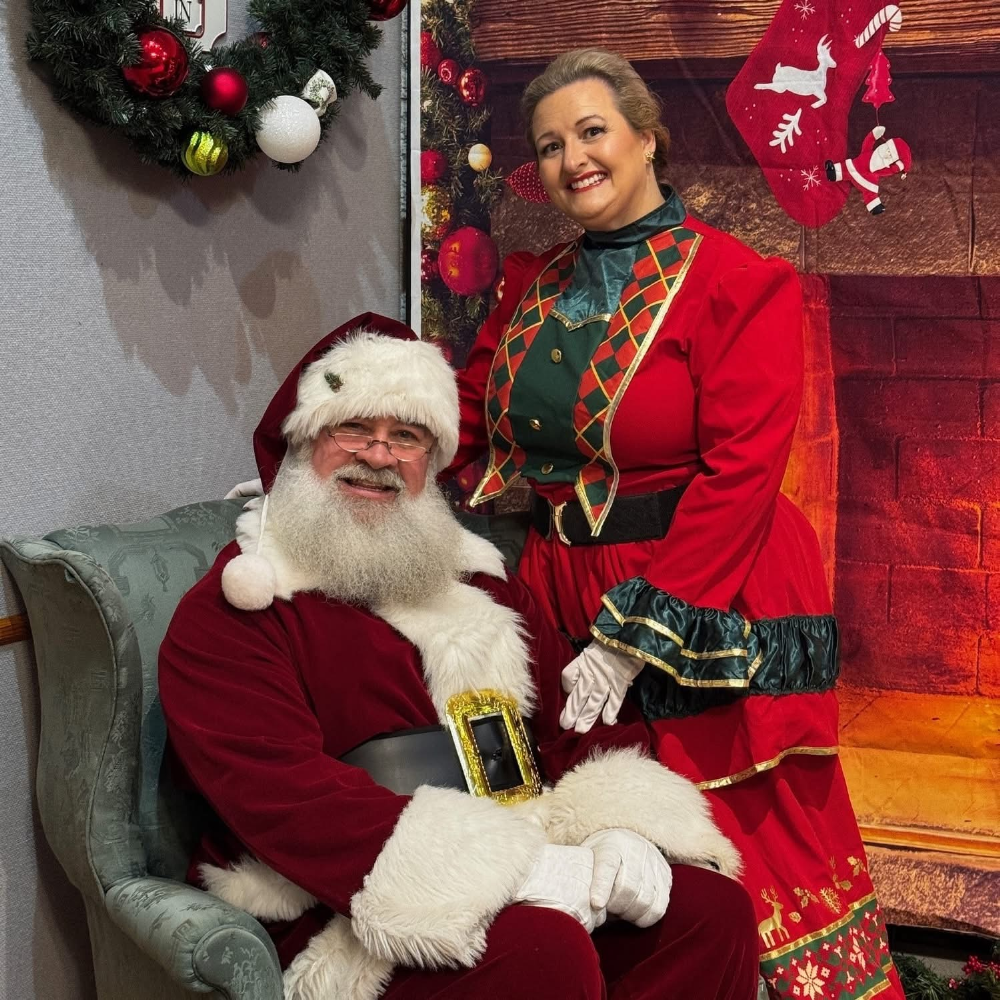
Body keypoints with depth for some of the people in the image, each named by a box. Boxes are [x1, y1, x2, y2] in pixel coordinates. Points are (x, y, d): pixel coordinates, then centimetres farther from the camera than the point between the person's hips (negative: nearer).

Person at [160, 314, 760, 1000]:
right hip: (350, 914, -6)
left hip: (527, 873, 7)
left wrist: (623, 832, -9)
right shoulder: (230, 613, -3)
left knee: (713, 906, -11)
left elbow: (589, 716, 15)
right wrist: (521, 872, -26)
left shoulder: (479, 583, 19)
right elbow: (282, 793, -18)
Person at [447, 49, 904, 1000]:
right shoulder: (532, 287, 11)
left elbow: (738, 475, -15)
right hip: (565, 599, 5)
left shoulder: (736, 283, -8)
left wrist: (636, 636, -19)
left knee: (747, 845, -1)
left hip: (706, 609, -5)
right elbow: (461, 417, 12)